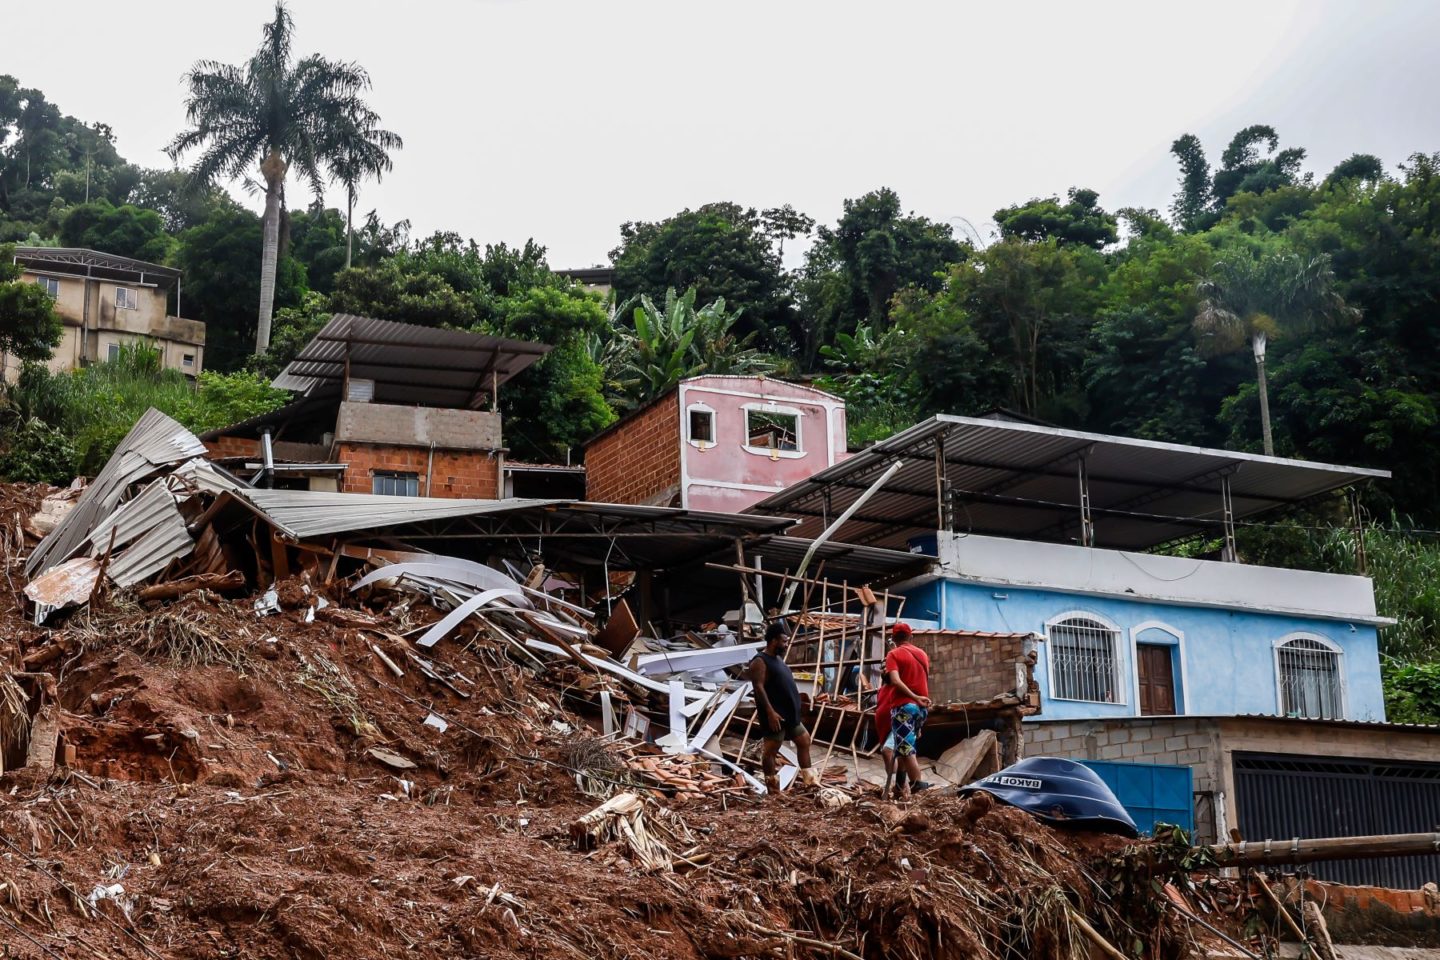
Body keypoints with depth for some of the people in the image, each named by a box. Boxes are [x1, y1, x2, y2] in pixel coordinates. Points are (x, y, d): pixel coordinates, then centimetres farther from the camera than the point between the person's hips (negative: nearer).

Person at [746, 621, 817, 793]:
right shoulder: (760, 661, -15)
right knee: (771, 750, -3)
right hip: (775, 716, -10)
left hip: (789, 714, 10)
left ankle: (809, 779, 23)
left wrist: (797, 699, 23)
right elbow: (758, 687, -22)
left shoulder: (778, 658, 16)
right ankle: (774, 790, 2)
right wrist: (770, 712, -26)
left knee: (804, 740, 15)